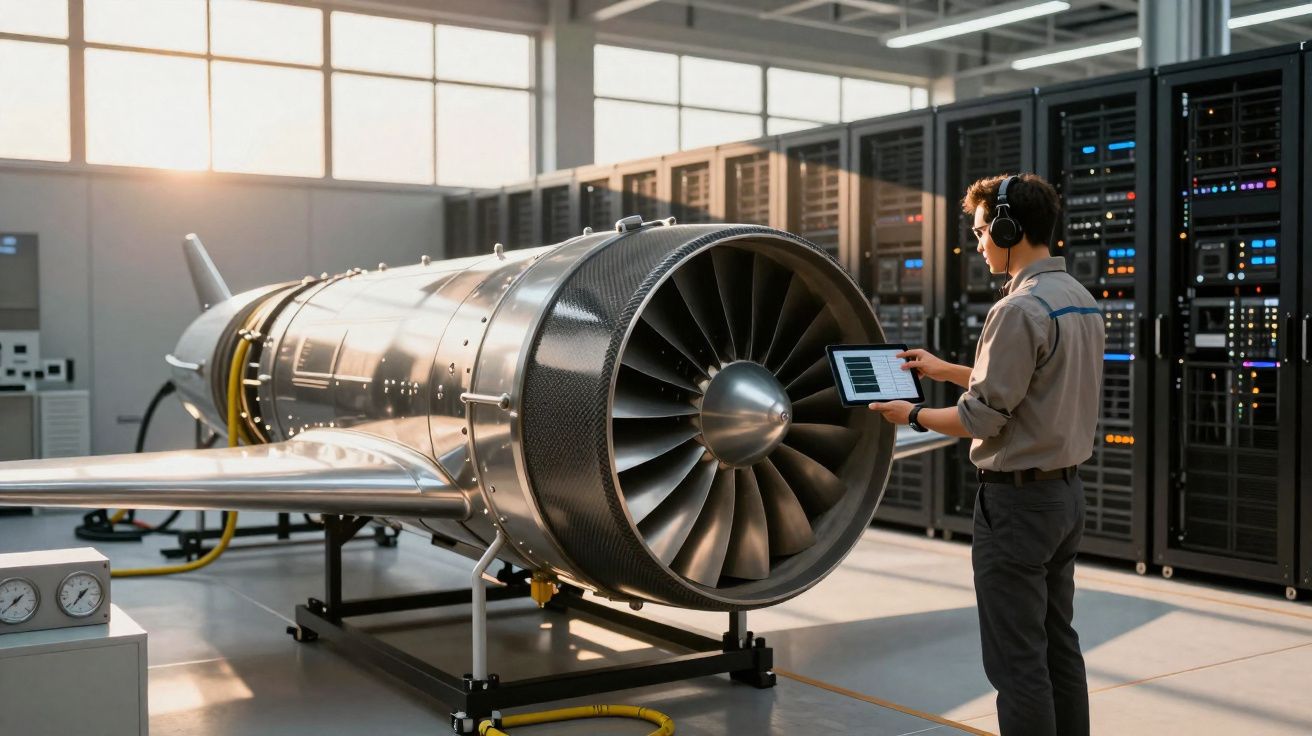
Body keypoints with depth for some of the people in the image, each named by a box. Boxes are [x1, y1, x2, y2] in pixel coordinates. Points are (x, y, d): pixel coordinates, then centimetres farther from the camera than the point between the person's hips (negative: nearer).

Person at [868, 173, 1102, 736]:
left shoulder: (1019, 310, -20)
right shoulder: (1081, 300, 10)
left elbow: (982, 419, -18)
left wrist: (913, 415, -2)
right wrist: (945, 370, 23)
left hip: (1017, 500, -9)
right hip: (1067, 493, 10)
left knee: (1017, 662, -2)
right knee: (1059, 647, 17)